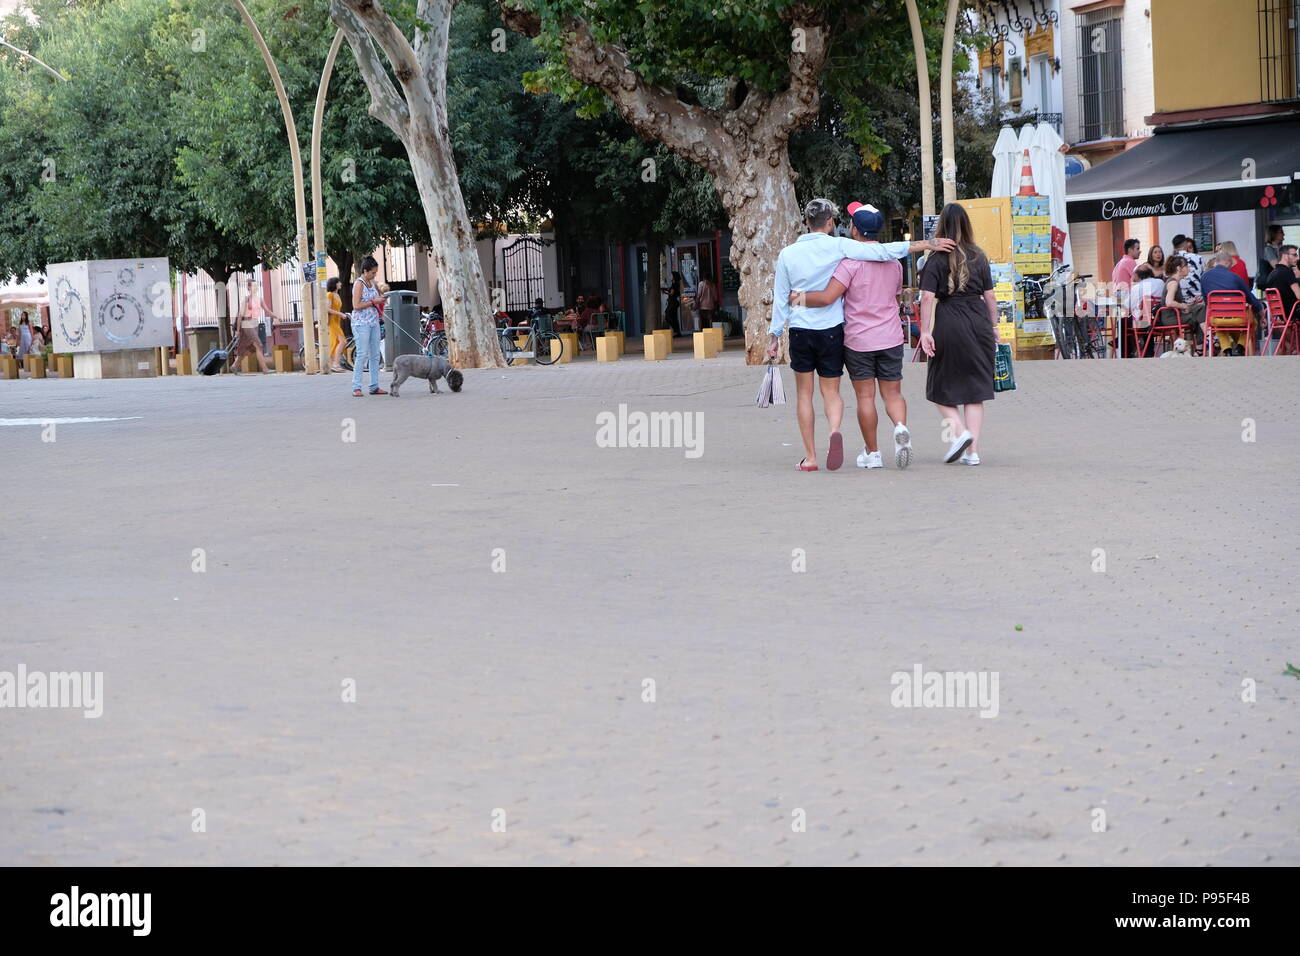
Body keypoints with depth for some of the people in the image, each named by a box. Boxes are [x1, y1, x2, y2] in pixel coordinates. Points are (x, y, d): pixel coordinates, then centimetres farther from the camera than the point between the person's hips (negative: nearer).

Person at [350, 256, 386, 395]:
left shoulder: (372, 283, 13)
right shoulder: (359, 283, -10)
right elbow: (356, 305, -17)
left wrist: (381, 297, 9)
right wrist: (374, 302, -14)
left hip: (374, 322, 8)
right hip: (361, 323, -8)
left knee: (375, 355, 6)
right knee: (362, 354, -12)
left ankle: (374, 386, 9)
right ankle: (356, 387, -10)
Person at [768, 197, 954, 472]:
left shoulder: (788, 253, 1)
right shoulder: (838, 246, -6)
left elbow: (780, 299, 5)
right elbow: (883, 252, -11)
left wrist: (774, 335, 13)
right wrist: (927, 244, -8)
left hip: (800, 330, 1)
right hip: (831, 330, -1)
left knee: (804, 393, 11)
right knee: (831, 392, 8)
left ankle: (809, 456, 8)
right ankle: (835, 431, -23)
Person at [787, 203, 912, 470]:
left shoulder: (851, 262, -14)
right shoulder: (894, 262, 6)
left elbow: (827, 297, -22)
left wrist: (801, 297, -7)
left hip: (858, 340, -4)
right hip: (890, 337, 4)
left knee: (865, 396, 5)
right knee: (893, 392, 8)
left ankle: (872, 453, 9)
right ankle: (901, 427, -21)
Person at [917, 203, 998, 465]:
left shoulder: (937, 259, -3)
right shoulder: (979, 257, 7)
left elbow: (927, 297, -11)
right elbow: (990, 296, 9)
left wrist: (925, 332, -9)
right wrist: (993, 326, 19)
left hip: (949, 324, -3)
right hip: (979, 321, 3)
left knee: (941, 387, 11)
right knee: (974, 388, 8)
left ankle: (959, 431, -11)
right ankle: (973, 450, 7)